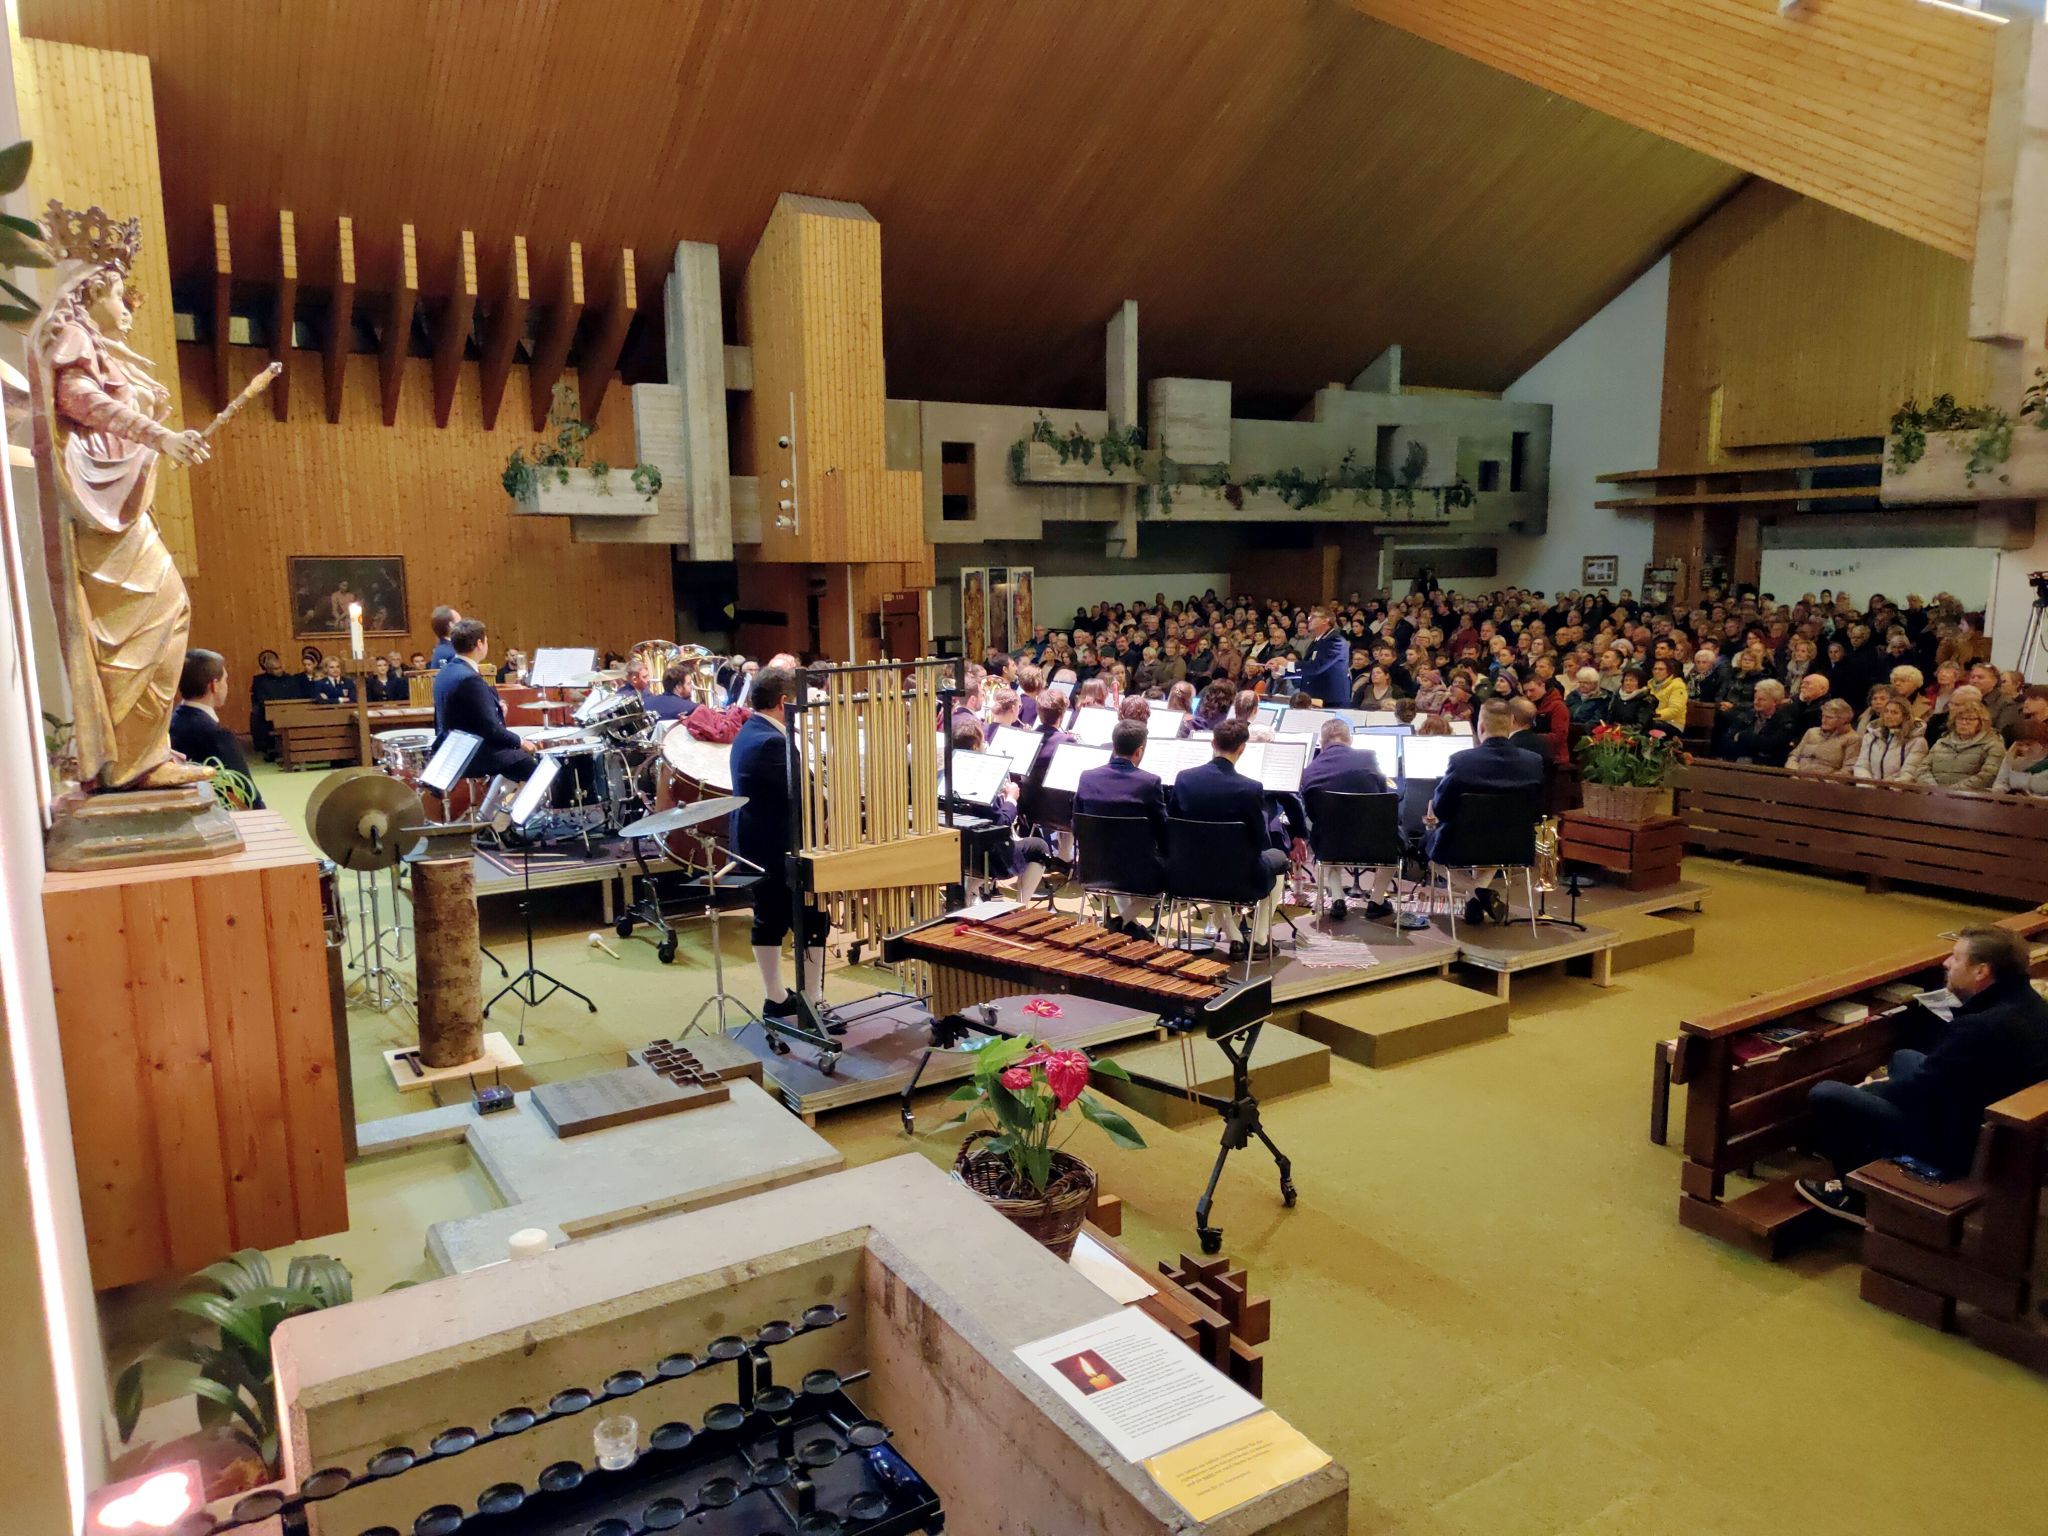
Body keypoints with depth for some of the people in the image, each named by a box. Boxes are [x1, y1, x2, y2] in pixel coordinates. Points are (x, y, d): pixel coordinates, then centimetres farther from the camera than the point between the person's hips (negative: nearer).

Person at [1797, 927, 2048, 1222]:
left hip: (1959, 1144, -10)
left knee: (1824, 1095, -10)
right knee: (1903, 1058, 30)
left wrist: (1875, 1088, -4)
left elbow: (1917, 1092, -22)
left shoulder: (1980, 1027, -33)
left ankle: (1857, 1195, 12)